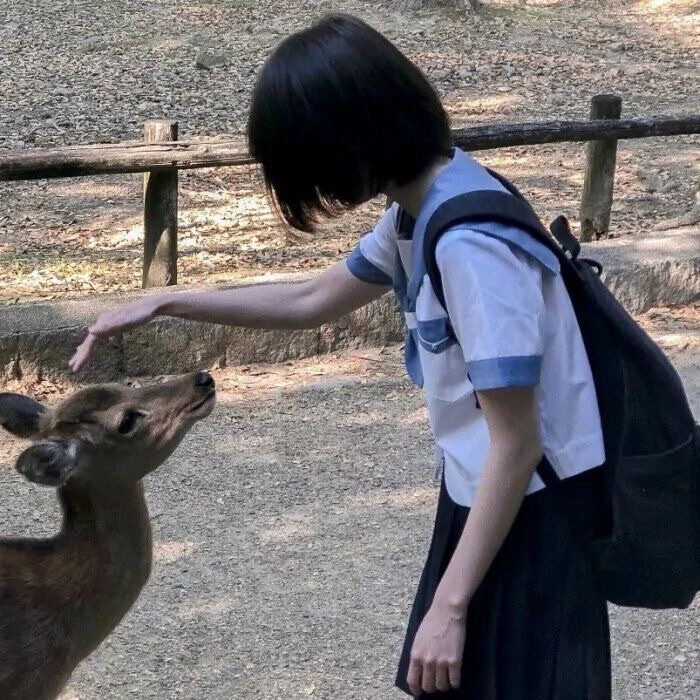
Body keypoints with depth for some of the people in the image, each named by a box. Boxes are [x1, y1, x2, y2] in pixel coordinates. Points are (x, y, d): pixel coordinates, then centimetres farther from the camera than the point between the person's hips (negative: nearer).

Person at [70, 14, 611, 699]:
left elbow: (517, 446, -25)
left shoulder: (470, 245, -28)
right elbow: (314, 300, 19)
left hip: (531, 511, -9)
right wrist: (168, 303, 13)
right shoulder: (420, 206, 2)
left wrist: (448, 606, -20)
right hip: (482, 493, 9)